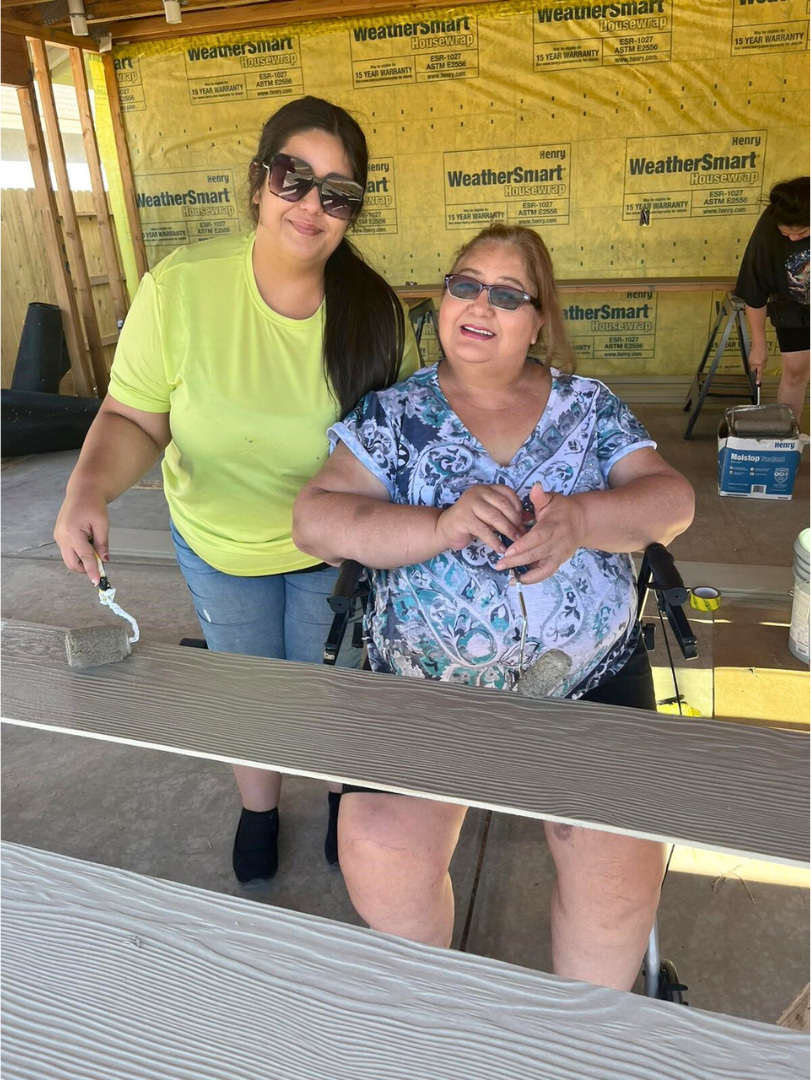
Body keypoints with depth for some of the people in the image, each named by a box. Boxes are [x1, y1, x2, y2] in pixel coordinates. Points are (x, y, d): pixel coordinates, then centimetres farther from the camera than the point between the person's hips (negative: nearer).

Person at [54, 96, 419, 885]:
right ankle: (258, 807, 54)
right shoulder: (180, 286, -24)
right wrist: (90, 487, -35)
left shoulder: (375, 310, -20)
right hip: (217, 540, 1)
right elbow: (134, 418, -16)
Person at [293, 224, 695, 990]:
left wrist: (580, 519, -22)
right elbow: (314, 521, -5)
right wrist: (441, 527, -22)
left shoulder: (586, 405, 10)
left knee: (621, 865, -17)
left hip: (591, 676, 1)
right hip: (424, 681, 0)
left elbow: (671, 499, 0)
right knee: (380, 854, -19)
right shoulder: (394, 415, 6)